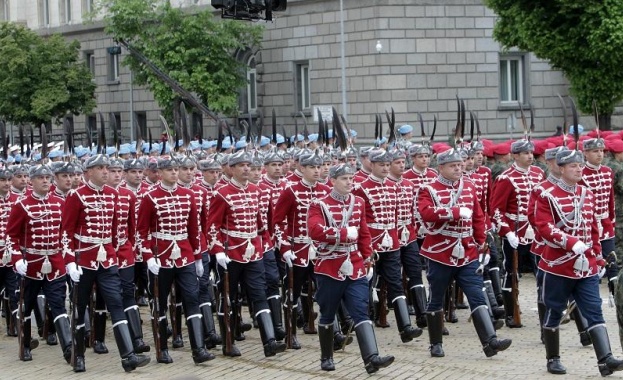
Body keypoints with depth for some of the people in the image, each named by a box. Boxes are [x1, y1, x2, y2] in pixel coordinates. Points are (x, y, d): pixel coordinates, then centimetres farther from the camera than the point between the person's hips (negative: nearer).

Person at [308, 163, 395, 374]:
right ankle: (326, 358, 24)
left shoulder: (359, 203, 9)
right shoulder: (319, 204, -7)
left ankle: (371, 358, -17)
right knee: (327, 315, 9)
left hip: (356, 269, 4)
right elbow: (314, 230, -24)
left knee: (361, 312, -7)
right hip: (329, 269, -3)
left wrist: (367, 260, 13)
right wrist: (344, 233, -25)